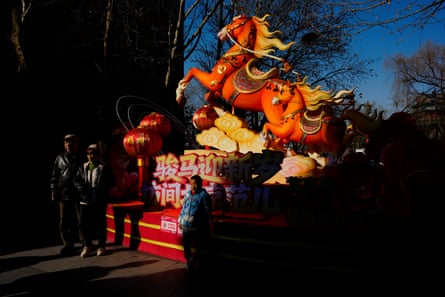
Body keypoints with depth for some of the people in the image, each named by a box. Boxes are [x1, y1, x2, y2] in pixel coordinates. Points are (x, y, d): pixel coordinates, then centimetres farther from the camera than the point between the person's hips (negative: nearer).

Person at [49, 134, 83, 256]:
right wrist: (53, 192, 5)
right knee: (64, 221, 5)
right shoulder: (60, 158, 12)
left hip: (79, 194, -3)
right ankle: (68, 244, 15)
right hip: (64, 195, 3)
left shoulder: (82, 159, 3)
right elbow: (54, 177, 13)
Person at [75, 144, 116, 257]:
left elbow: (111, 182, -3)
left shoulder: (104, 167, 0)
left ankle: (101, 246, 18)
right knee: (82, 223, 2)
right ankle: (87, 245, 18)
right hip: (85, 200, 4)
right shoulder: (83, 167, 11)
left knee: (100, 224, 3)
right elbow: (77, 181, 11)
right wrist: (83, 191, -4)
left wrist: (100, 191, -12)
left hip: (100, 201, -3)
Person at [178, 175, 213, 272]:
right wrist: (180, 220, 19)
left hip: (197, 226, -6)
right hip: (186, 225, 6)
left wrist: (209, 223, -7)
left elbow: (208, 211, -6)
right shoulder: (187, 194, 12)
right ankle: (189, 263, 29)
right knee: (186, 245, 13)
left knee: (199, 246, 0)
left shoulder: (204, 195, -5)